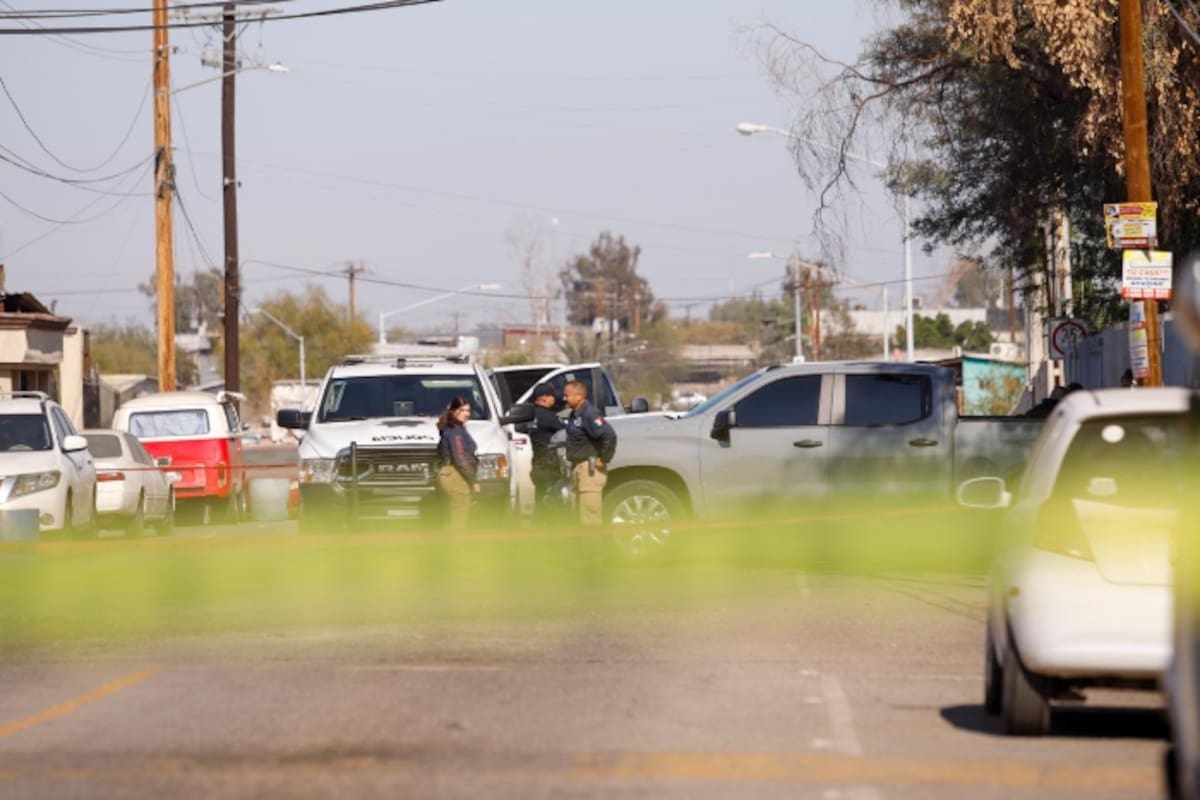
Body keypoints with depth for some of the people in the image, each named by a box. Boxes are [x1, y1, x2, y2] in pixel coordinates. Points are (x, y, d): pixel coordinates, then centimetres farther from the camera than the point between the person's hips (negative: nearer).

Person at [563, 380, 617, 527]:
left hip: (590, 469, -10)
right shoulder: (575, 414, 11)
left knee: (590, 515, -10)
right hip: (579, 467, 10)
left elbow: (609, 435, -29)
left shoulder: (589, 414, -19)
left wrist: (603, 459, -20)